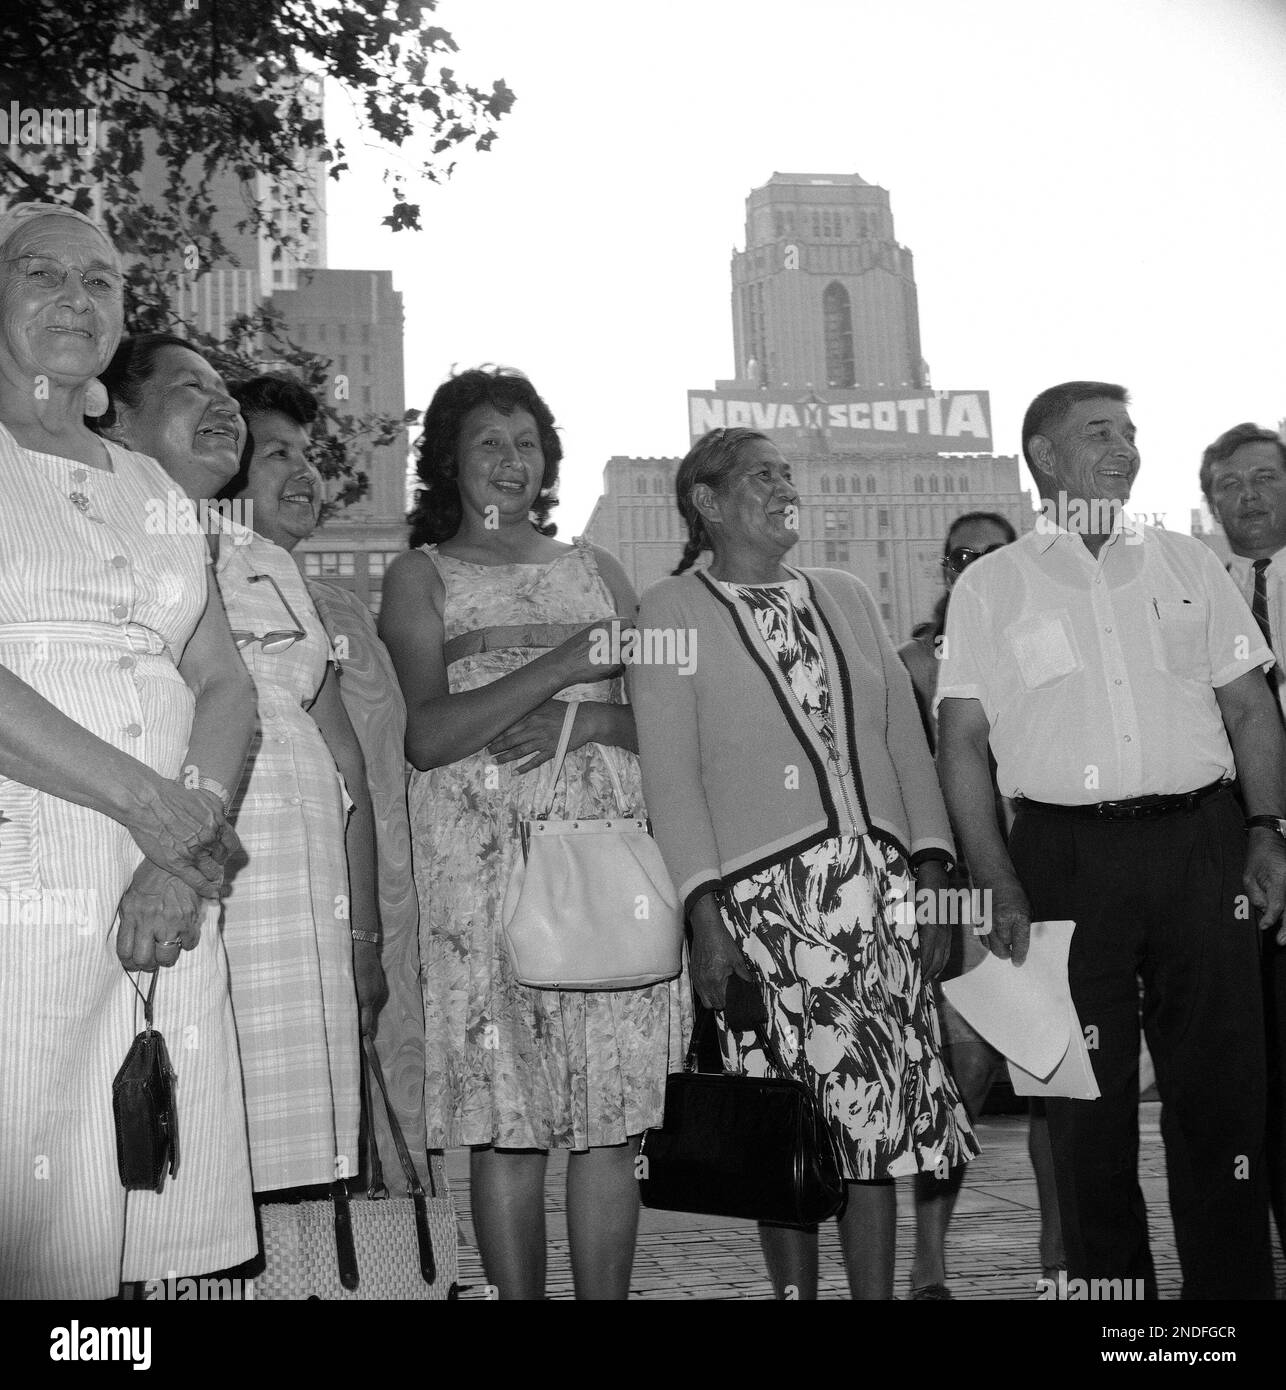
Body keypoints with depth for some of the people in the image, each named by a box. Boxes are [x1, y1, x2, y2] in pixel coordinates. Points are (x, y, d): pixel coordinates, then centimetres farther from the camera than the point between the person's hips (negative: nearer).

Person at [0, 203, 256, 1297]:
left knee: (158, 1234, 4)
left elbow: (226, 686, 11)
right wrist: (148, 805, -15)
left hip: (165, 903, 5)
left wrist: (186, 864, -6)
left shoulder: (151, 487, 19)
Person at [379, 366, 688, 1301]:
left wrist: (584, 722, -7)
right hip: (484, 859, -2)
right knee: (508, 1124, -4)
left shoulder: (595, 569, 19)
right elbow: (428, 735, -5)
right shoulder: (421, 575, 10)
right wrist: (563, 664, -13)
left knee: (612, 1116, 0)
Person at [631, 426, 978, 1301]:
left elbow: (906, 741, 14)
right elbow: (670, 773, -3)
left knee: (885, 1106, 3)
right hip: (765, 891, -4)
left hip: (880, 883, 4)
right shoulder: (670, 612, 4)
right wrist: (704, 910, -11)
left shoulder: (847, 598, 17)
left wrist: (931, 875, 5)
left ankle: (879, 1290, 14)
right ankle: (795, 1291, 13)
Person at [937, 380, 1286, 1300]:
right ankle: (1111, 1282, 18)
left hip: (1200, 843, 2)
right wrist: (1000, 887, -8)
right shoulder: (990, 588, 5)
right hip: (1065, 853, -2)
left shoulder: (1187, 565, 12)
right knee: (1089, 1095, 5)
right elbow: (963, 743, 1)